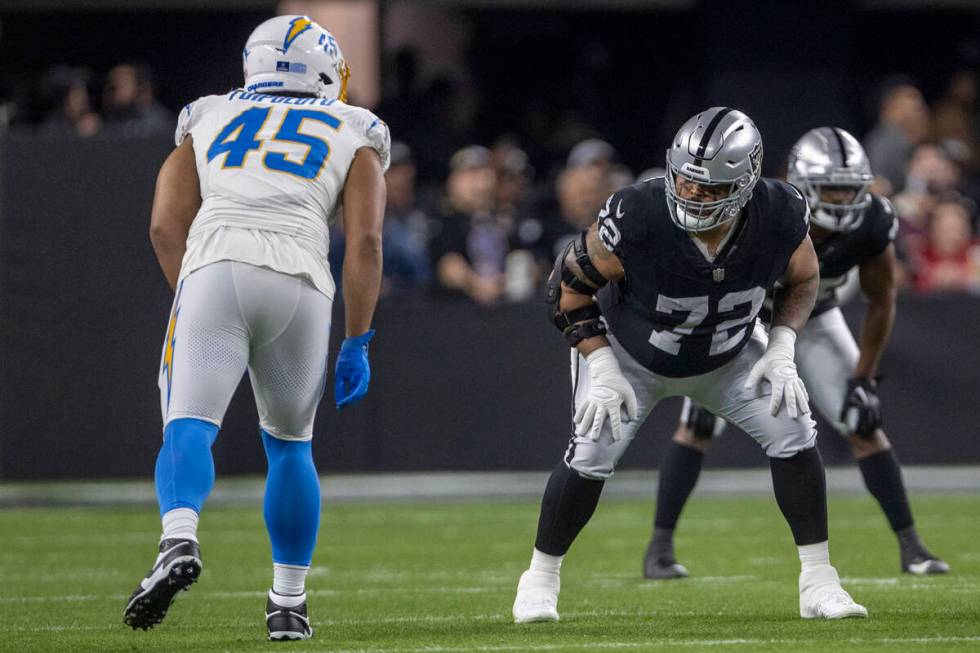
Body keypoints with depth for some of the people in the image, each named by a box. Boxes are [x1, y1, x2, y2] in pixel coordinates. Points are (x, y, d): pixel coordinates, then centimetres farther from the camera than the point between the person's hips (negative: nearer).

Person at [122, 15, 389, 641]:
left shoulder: (207, 121, 27)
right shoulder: (353, 136, 23)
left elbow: (166, 226, 17)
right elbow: (365, 241, 10)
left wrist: (196, 304, 26)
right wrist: (357, 344, 12)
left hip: (213, 270, 0)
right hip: (300, 283, 0)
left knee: (189, 425, -11)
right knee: (290, 444, 19)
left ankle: (180, 540, -41)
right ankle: (289, 602, 21)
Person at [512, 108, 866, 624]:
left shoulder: (779, 217, -29)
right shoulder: (638, 219, -38)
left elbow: (801, 280, -4)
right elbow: (570, 282, -19)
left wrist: (781, 351, -17)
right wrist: (602, 369, -23)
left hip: (728, 356, 3)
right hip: (630, 353, -3)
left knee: (793, 435, -11)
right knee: (592, 452, -16)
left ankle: (818, 583, 1)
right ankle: (540, 578, 8)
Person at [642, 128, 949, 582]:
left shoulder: (871, 227, -27)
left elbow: (881, 303, -9)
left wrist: (863, 381, -8)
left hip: (813, 322, 3)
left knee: (863, 424, -6)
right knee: (698, 424, -14)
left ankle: (911, 546, 2)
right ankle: (660, 547, -5)